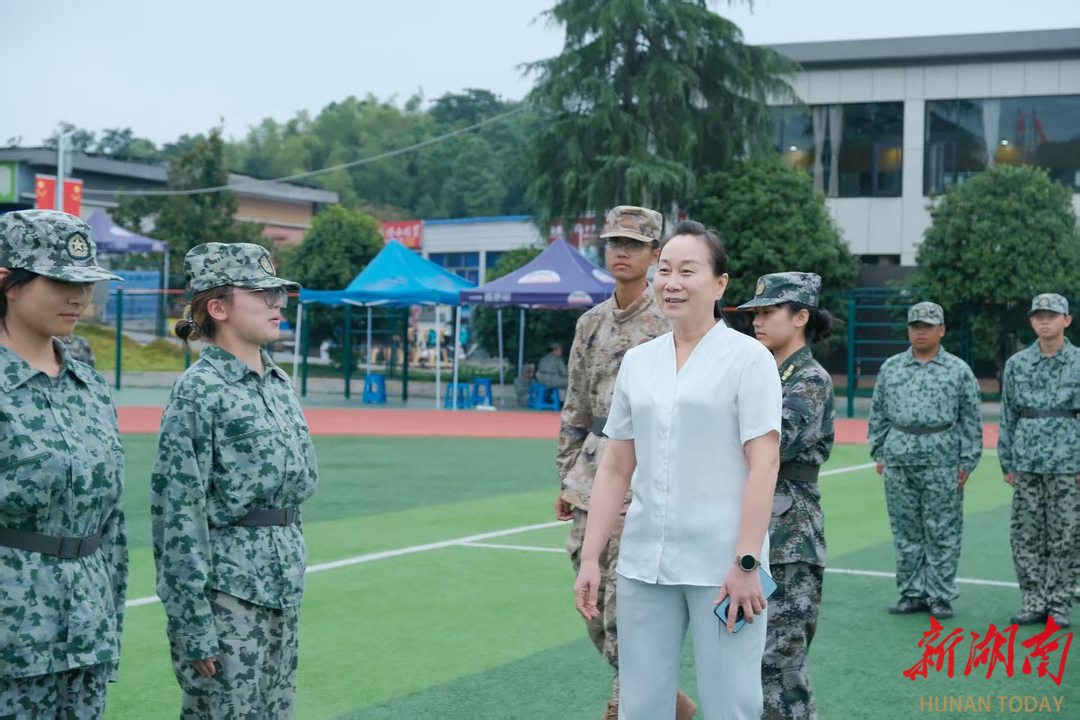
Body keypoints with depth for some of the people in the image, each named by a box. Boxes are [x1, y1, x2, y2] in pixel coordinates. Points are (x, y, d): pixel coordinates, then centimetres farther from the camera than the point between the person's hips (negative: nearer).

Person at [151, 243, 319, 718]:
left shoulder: (280, 384, 12)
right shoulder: (199, 390, -11)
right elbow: (177, 512, -14)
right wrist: (193, 625, -18)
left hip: (283, 589, 8)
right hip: (226, 589, -8)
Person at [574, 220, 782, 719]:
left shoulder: (748, 357, -5)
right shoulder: (636, 362, 10)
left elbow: (764, 463, -10)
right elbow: (615, 468, 12)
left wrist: (747, 564, -17)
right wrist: (589, 559, 7)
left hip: (722, 564, -5)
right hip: (643, 564, 5)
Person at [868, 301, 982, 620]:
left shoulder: (959, 370, 3)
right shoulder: (891, 368, 11)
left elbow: (971, 420, 3)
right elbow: (878, 414, 15)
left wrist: (967, 462, -2)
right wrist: (879, 453, 9)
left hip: (942, 465, -3)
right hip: (898, 464, 3)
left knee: (942, 534, 0)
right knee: (906, 533, 7)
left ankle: (940, 596, 7)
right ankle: (912, 593, 16)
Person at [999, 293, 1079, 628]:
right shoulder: (1017, 364, 7)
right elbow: (1008, 416, 11)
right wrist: (1007, 464, 7)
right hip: (1027, 464, 2)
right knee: (1025, 537, 4)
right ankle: (1033, 603, 13)